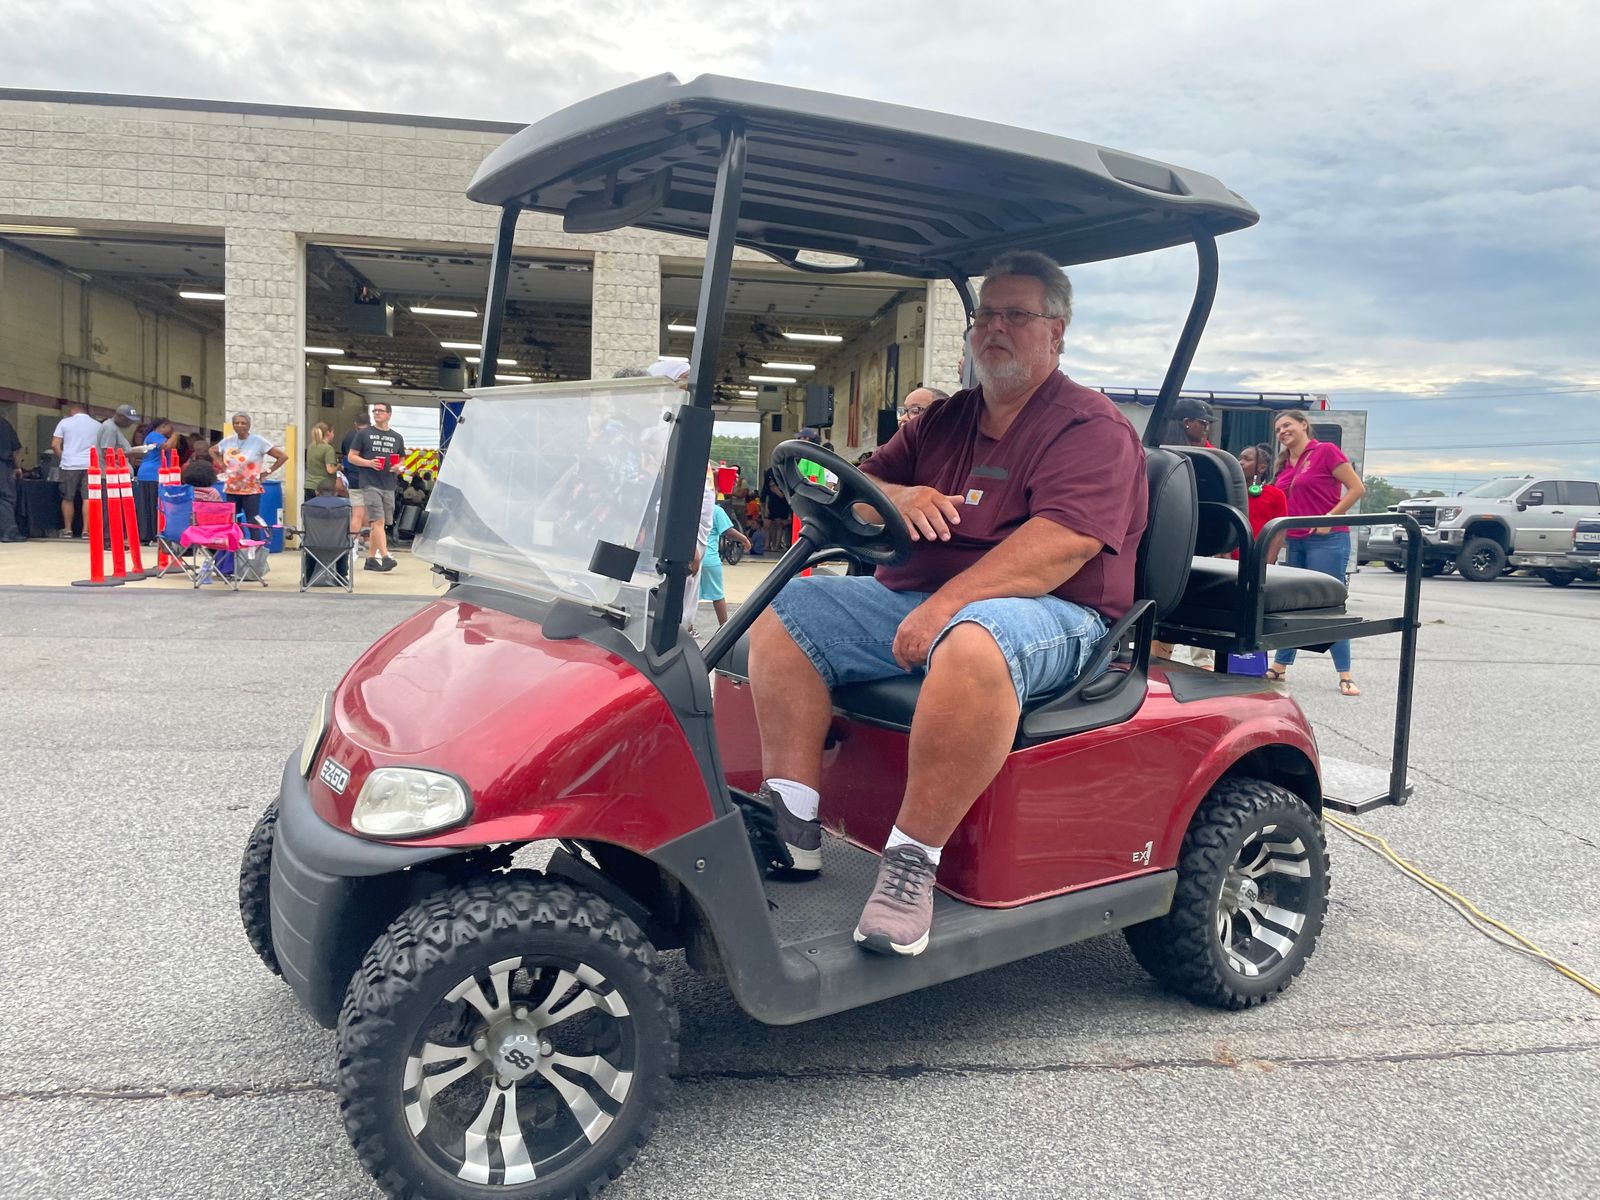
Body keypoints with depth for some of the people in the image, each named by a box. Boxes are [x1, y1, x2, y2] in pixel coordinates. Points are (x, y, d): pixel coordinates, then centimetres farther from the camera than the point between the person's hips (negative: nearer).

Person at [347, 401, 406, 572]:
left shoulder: (397, 438, 16)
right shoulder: (364, 434, 5)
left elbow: (401, 461, 23)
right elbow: (352, 457, 4)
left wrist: (398, 468, 0)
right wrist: (369, 463, -13)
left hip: (389, 485, 4)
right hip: (370, 483, -4)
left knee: (377, 524, 9)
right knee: (378, 521, -15)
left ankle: (371, 559, 16)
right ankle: (385, 557, -21)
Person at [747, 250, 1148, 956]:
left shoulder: (1093, 428, -4)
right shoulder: (944, 420, 19)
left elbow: (1062, 544, -20)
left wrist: (946, 605, -29)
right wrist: (895, 496, -8)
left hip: (1048, 615, -7)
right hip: (913, 601, 8)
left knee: (974, 640, -41)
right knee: (784, 610, -4)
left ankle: (913, 857, -30)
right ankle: (793, 823, -12)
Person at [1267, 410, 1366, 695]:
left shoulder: (1326, 451, -5)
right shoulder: (1285, 464, 15)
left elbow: (1357, 489, -9)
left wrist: (1329, 519, -15)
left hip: (1326, 540, -7)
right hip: (1295, 541, 7)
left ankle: (1345, 676, -1)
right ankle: (1279, 667, 18)